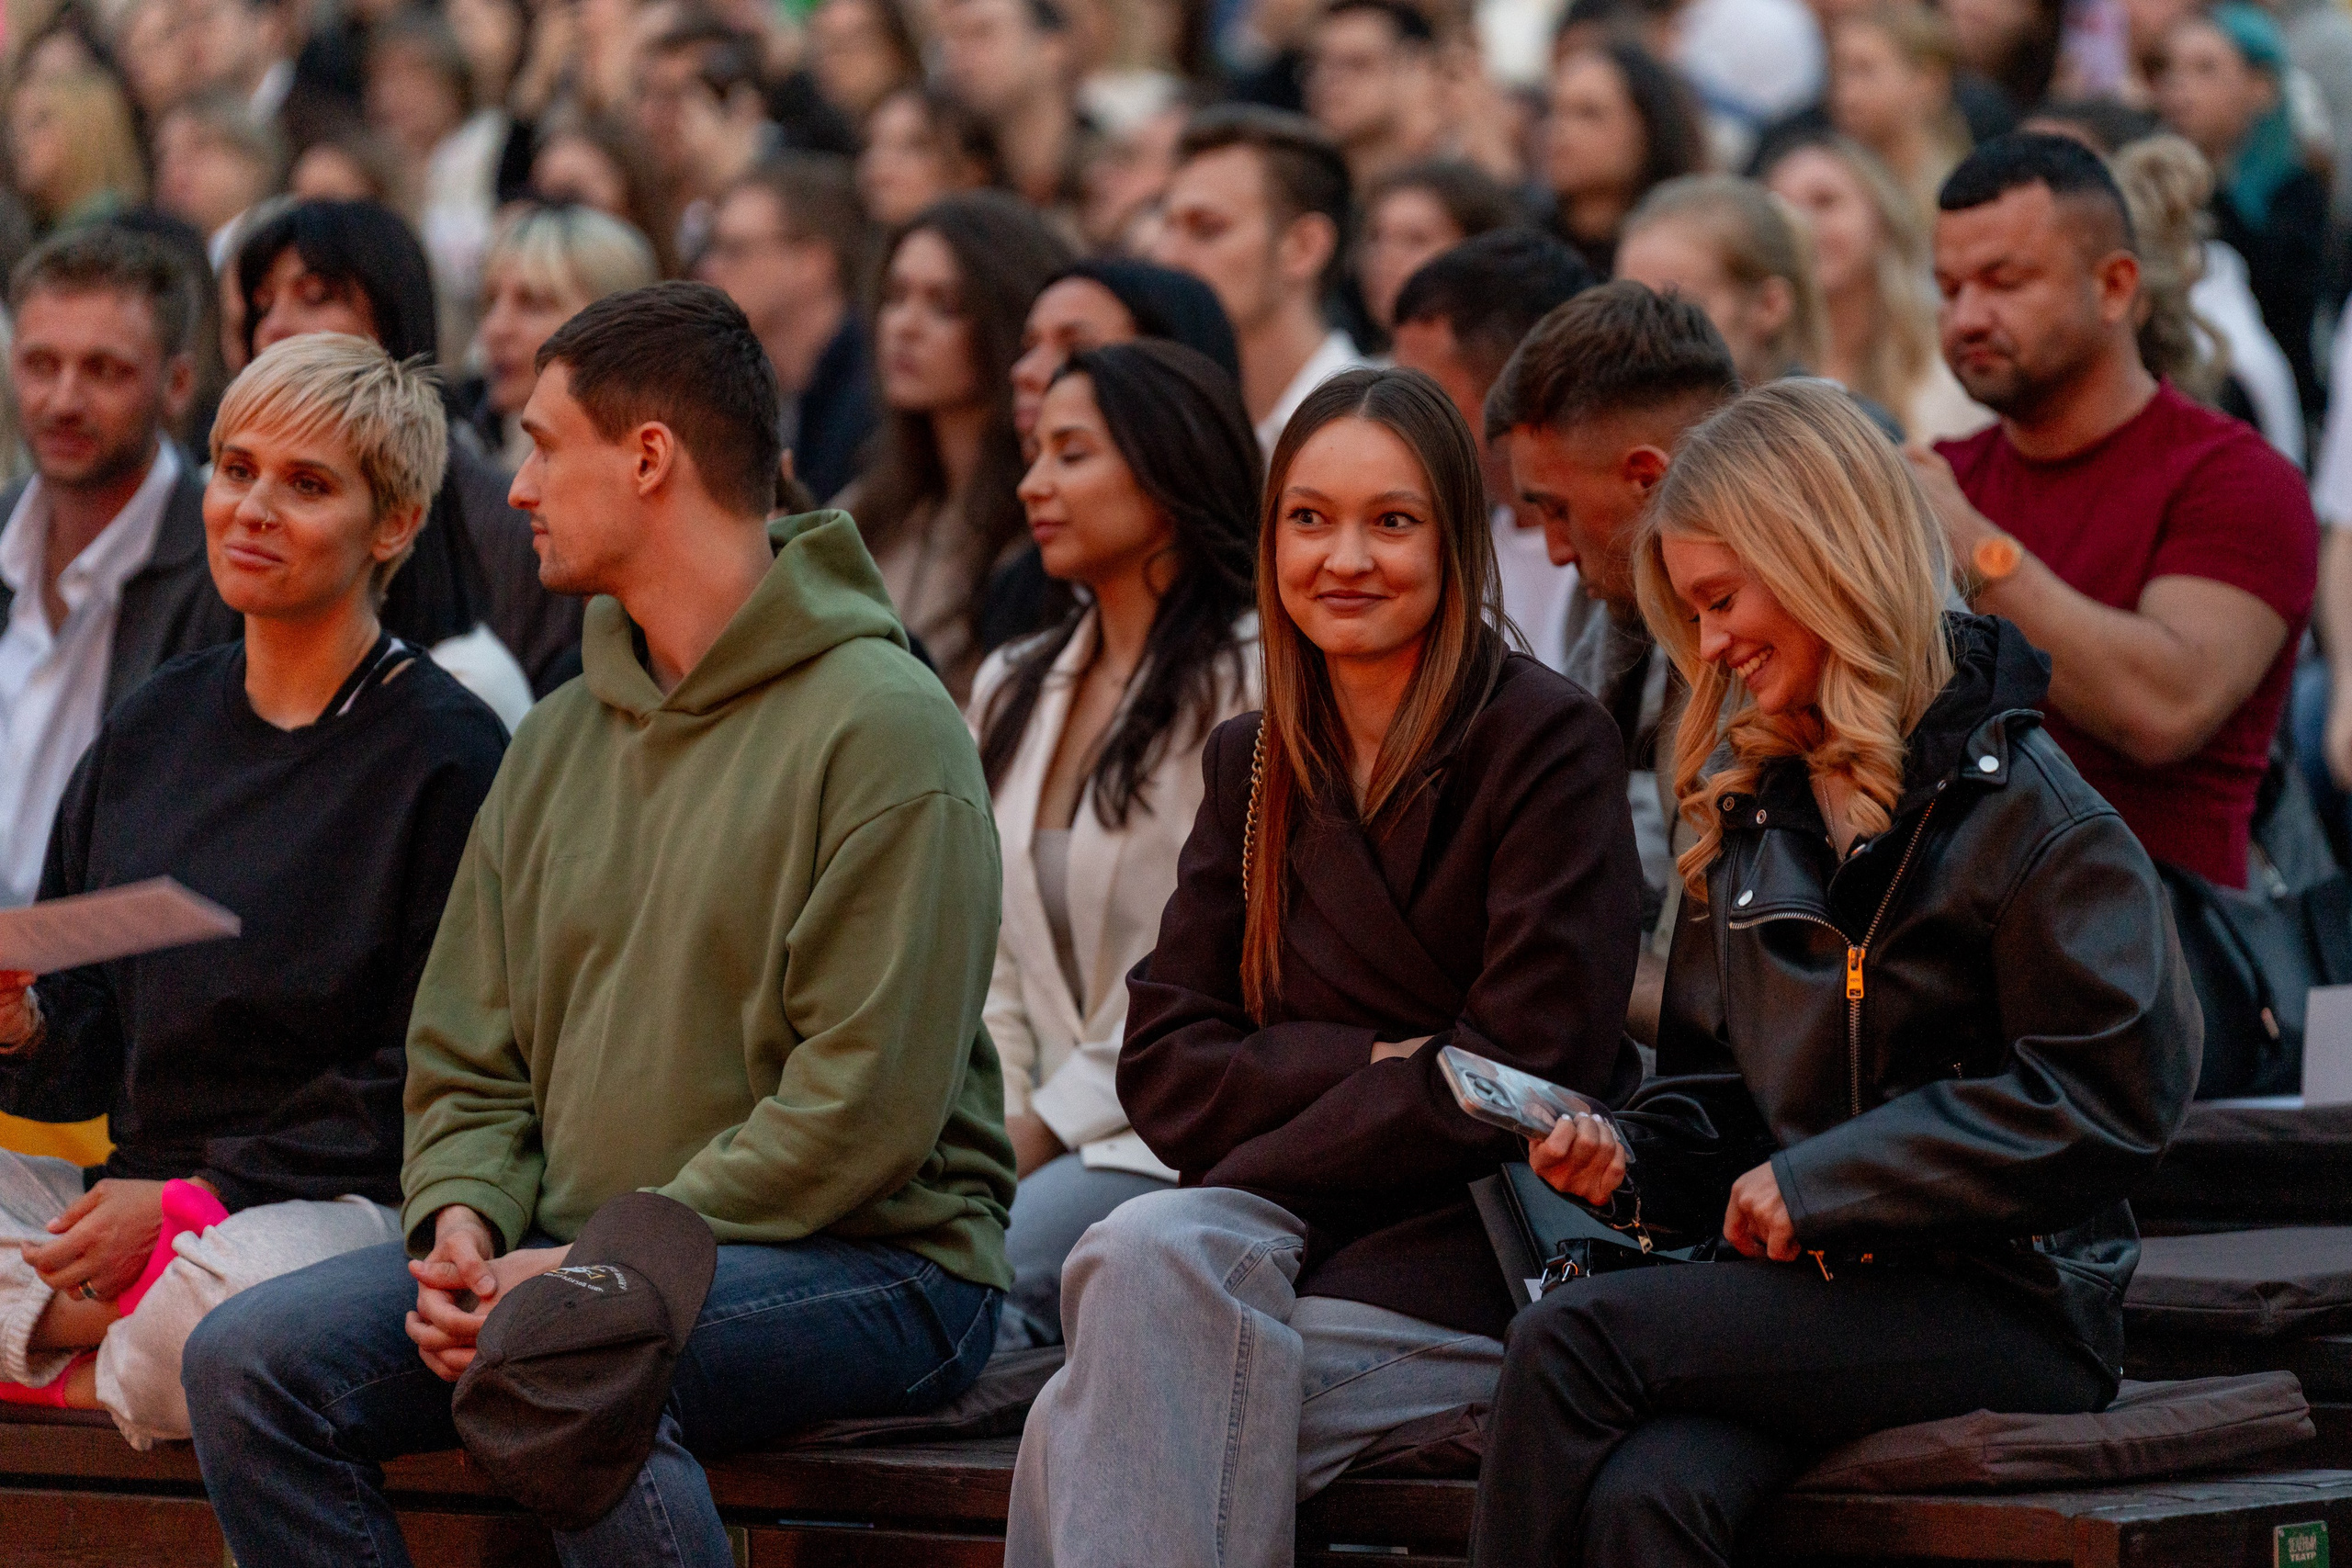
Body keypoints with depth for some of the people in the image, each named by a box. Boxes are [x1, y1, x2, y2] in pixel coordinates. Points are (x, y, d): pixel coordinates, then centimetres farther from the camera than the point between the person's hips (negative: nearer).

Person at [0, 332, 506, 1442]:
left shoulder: (447, 757, -5)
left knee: (239, 1291, -38)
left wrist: (198, 1200, -15)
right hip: (138, 1191, 5)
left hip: (351, 1206, -5)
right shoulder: (151, 728, 15)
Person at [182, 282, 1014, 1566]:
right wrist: (464, 1219, -6)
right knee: (247, 1361, -13)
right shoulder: (557, 743, 18)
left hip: (865, 1262, -7)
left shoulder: (881, 724, -8)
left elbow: (867, 1101, -16)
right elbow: (465, 1053, 16)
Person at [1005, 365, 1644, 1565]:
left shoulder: (1546, 740, -3)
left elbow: (1528, 1072, -12)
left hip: (1482, 1264, -5)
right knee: (1148, 1255, -31)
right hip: (1284, 1232, 5)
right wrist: (1375, 1065, -11)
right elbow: (1164, 1072, 8)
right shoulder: (1252, 763, 15)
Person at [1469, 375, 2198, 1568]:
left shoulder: (2014, 799, -5)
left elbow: (2113, 1093, -13)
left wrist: (1826, 1181, -14)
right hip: (1798, 1291, 6)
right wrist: (1631, 1159, 3)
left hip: (1999, 1312, -5)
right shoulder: (1749, 806, 19)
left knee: (1570, 1340, -25)